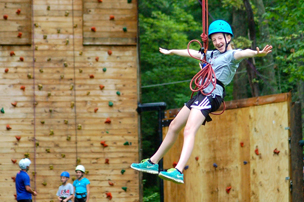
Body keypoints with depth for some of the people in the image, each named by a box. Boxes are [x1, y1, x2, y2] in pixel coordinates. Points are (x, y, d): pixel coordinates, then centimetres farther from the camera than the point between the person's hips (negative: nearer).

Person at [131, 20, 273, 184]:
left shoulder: (232, 55, -1)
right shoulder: (211, 55, 26)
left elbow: (244, 53, -23)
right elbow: (192, 53, 41)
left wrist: (257, 53, -46)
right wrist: (171, 52, 56)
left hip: (212, 95, -10)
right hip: (202, 94, 10)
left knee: (189, 130, -26)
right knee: (174, 126, 19)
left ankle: (178, 171, -40)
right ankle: (153, 163, 33)